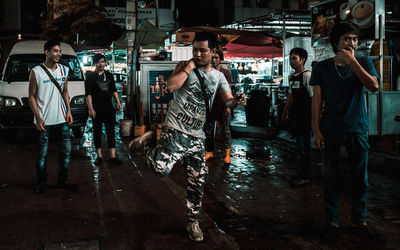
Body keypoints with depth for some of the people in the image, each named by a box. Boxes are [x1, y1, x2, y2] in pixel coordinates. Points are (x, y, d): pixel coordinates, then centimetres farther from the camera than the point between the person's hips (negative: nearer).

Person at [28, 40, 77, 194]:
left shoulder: (64, 70, 8)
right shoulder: (36, 72, -6)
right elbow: (32, 96, -4)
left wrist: (68, 111, 5)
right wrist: (38, 118, -12)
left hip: (62, 119, 4)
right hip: (44, 121, -4)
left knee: (66, 151, 8)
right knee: (42, 154, 4)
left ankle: (62, 181, 21)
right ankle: (41, 183, 18)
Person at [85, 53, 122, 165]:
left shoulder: (109, 75, 11)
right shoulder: (91, 76, -2)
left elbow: (114, 90, 19)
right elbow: (88, 94, -8)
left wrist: (118, 102, 6)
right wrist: (91, 109, -15)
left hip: (109, 108, 4)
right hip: (97, 109, -4)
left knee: (111, 131, 2)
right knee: (97, 132, 4)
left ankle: (112, 156, 5)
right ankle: (99, 156, 13)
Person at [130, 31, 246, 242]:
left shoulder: (218, 77, 13)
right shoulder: (185, 66, 2)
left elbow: (228, 101, 0)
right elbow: (171, 86, -16)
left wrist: (236, 101, -23)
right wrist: (189, 66, -11)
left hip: (197, 137, 4)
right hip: (175, 130, -4)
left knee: (197, 183, 6)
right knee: (161, 168, -23)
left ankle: (193, 222, 25)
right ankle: (148, 142, 8)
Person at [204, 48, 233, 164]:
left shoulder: (226, 72, 0)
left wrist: (228, 106, -7)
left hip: (222, 105, -3)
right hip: (210, 105, 3)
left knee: (225, 129, 1)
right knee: (208, 129, 6)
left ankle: (227, 153, 5)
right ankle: (209, 152, 17)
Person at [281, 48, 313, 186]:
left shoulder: (307, 75, -13)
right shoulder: (291, 76, 13)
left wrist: (313, 118, -18)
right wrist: (285, 112, 26)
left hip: (306, 117, -8)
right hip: (296, 117, 8)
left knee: (304, 145, -3)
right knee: (300, 144, 14)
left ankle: (306, 177, 7)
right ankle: (304, 173, 25)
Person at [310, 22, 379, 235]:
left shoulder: (364, 63, 5)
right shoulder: (322, 68, 3)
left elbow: (373, 86, -13)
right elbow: (316, 100, 2)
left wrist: (352, 61, -15)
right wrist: (316, 130, -5)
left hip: (357, 130, 1)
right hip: (331, 131, -1)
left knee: (360, 177, 7)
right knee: (330, 177, 4)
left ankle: (359, 219, 22)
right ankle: (332, 219, 17)